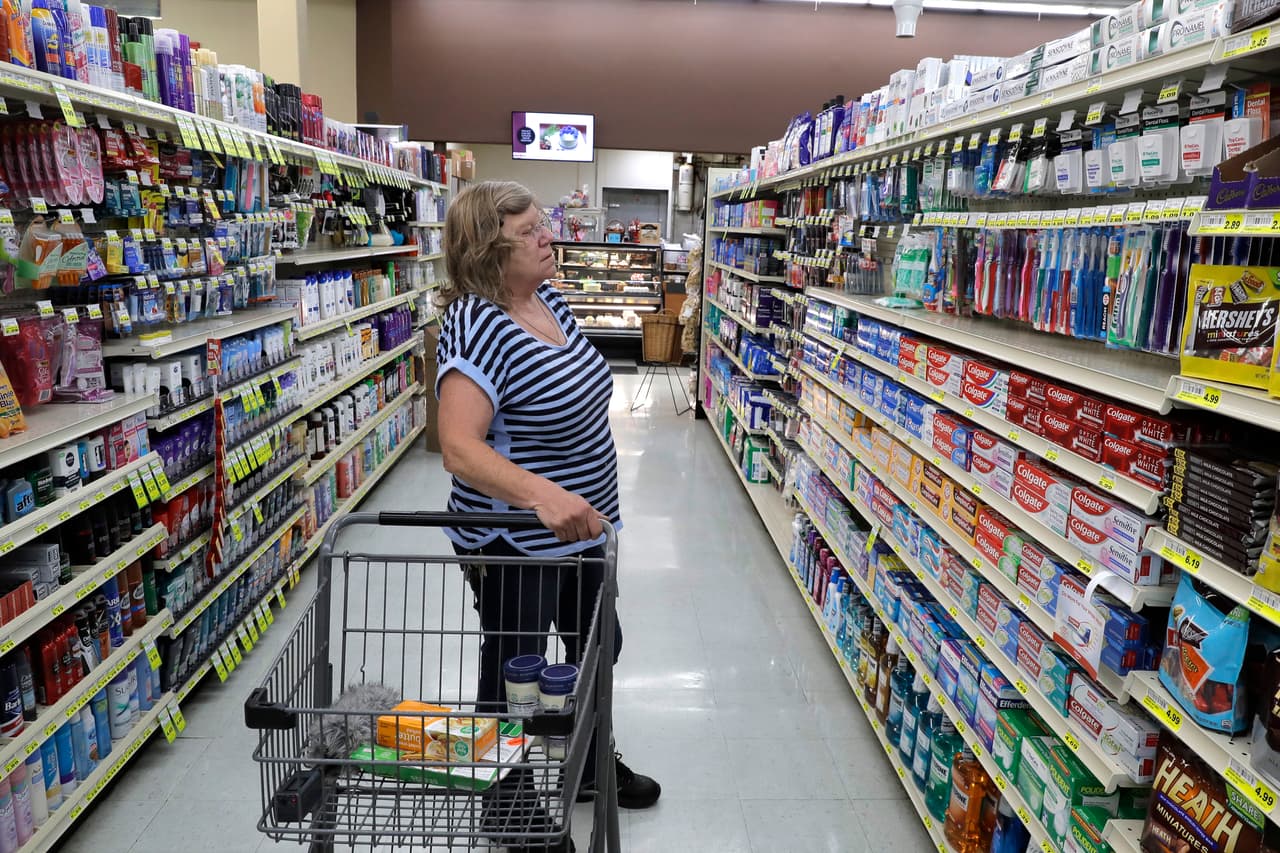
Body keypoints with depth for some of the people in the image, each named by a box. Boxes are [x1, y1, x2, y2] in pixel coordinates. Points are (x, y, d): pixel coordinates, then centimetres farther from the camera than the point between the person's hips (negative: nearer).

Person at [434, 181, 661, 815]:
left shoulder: (549, 298, 1)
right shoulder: (476, 326, -25)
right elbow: (459, 449, -36)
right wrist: (543, 495, -51)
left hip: (581, 528, 9)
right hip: (516, 546, -9)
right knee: (515, 676, 12)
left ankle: (591, 768, 50)